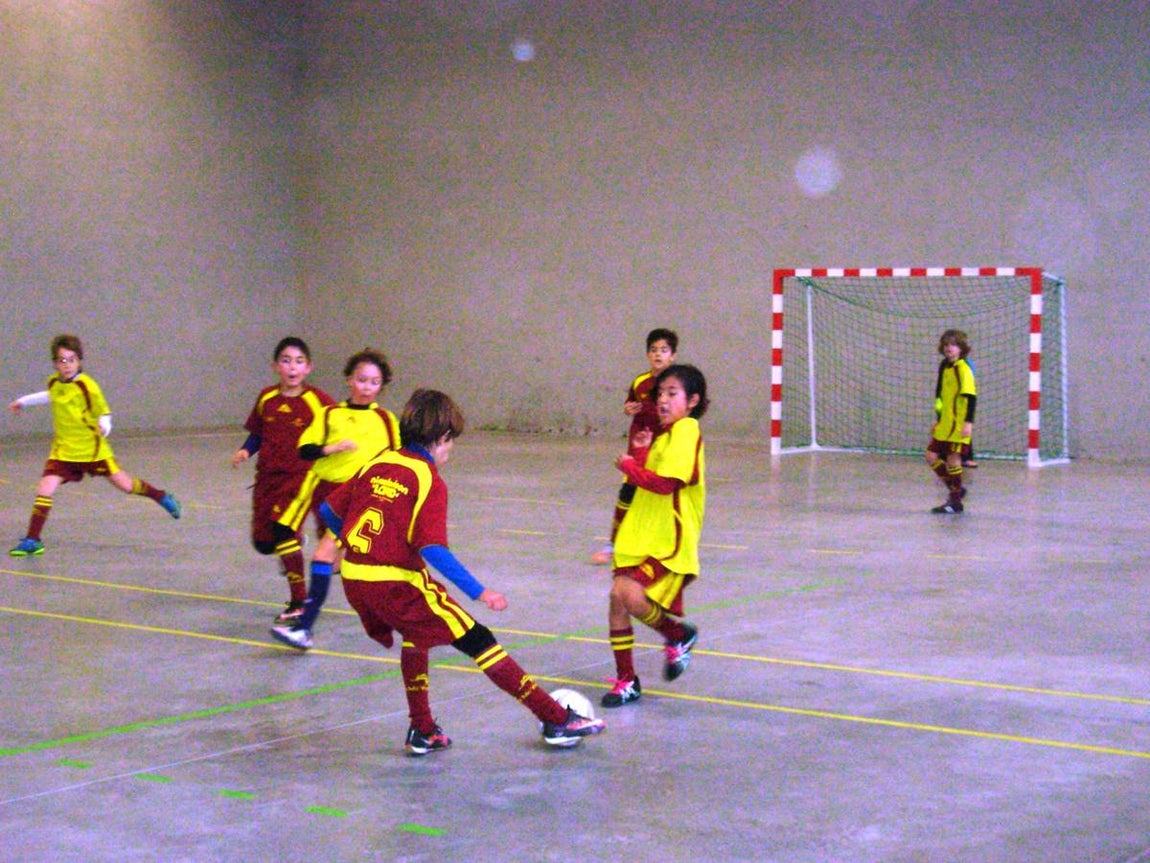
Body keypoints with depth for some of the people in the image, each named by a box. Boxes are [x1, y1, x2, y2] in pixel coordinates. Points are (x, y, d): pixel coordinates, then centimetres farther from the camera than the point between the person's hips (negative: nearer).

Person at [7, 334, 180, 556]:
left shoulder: (87, 386, -15)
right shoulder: (54, 383, 1)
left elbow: (104, 413, -6)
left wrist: (104, 427, -28)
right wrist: (24, 401, 36)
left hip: (92, 449, -4)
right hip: (63, 450, 4)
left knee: (125, 485, 3)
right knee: (45, 489, -12)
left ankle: (162, 497, 30)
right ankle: (32, 541, -5)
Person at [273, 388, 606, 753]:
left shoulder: (377, 463, 9)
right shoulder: (430, 481, -9)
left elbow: (331, 510, 16)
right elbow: (433, 549, -19)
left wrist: (335, 539, 37)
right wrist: (479, 592, -18)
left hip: (354, 578, 7)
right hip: (398, 582, -7)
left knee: (416, 634, 32)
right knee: (479, 642, 0)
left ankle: (422, 732, 30)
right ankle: (557, 720, 3)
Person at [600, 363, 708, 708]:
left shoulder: (686, 430, -13)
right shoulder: (664, 435, 16)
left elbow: (665, 483, -23)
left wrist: (629, 465, -10)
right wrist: (639, 453, 4)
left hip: (669, 544, -9)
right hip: (642, 538, 9)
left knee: (629, 595, -25)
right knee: (617, 597, 4)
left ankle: (679, 635, 4)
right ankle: (626, 682, 18)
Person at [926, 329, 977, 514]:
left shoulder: (963, 368, -12)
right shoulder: (944, 366, 12)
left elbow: (971, 396, -18)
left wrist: (969, 422, -25)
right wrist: (938, 420, 23)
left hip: (958, 424, -8)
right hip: (944, 423, 8)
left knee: (953, 459, -7)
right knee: (932, 456, 8)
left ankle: (955, 502, 3)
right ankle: (955, 489, 23)